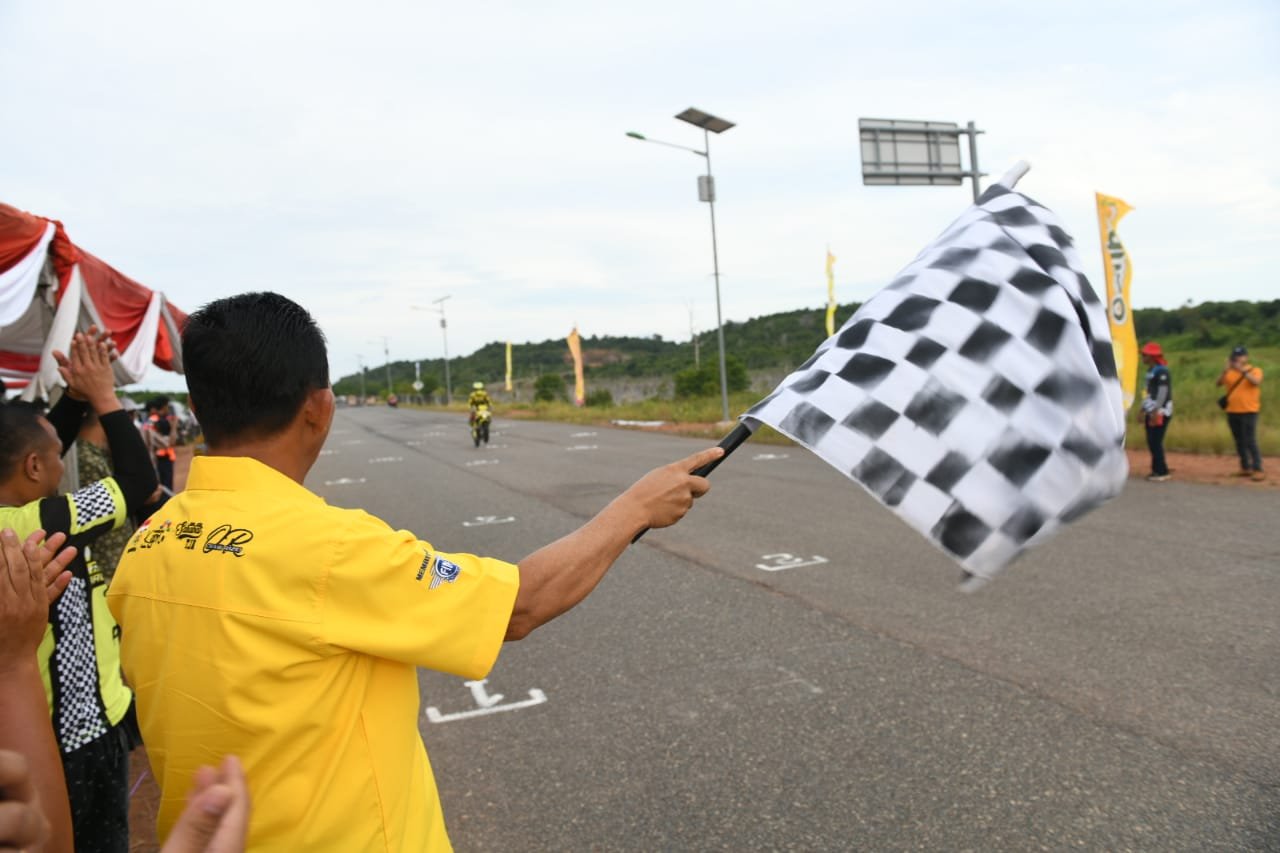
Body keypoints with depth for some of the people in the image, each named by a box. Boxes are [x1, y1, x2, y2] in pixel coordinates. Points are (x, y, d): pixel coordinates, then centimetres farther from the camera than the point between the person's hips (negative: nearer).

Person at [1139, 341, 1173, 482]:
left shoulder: (1162, 371, -13)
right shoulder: (1150, 371, 16)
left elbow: (1163, 392, -19)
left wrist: (1156, 411, -24)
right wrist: (1144, 410, 21)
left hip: (1160, 413, -9)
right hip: (1151, 412, 9)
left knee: (1156, 442, -9)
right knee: (1151, 442, 10)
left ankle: (1162, 472, -4)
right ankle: (1157, 469, 16)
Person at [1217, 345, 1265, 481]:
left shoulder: (1255, 370, -1)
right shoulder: (1229, 372, 10)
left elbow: (1256, 382, -20)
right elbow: (1219, 383, -4)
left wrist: (1243, 370, -27)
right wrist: (1225, 370, -18)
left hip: (1249, 412, -5)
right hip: (1232, 412, 5)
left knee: (1250, 441, -11)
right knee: (1239, 442, 10)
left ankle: (1258, 470, -8)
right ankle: (1246, 468, 19)